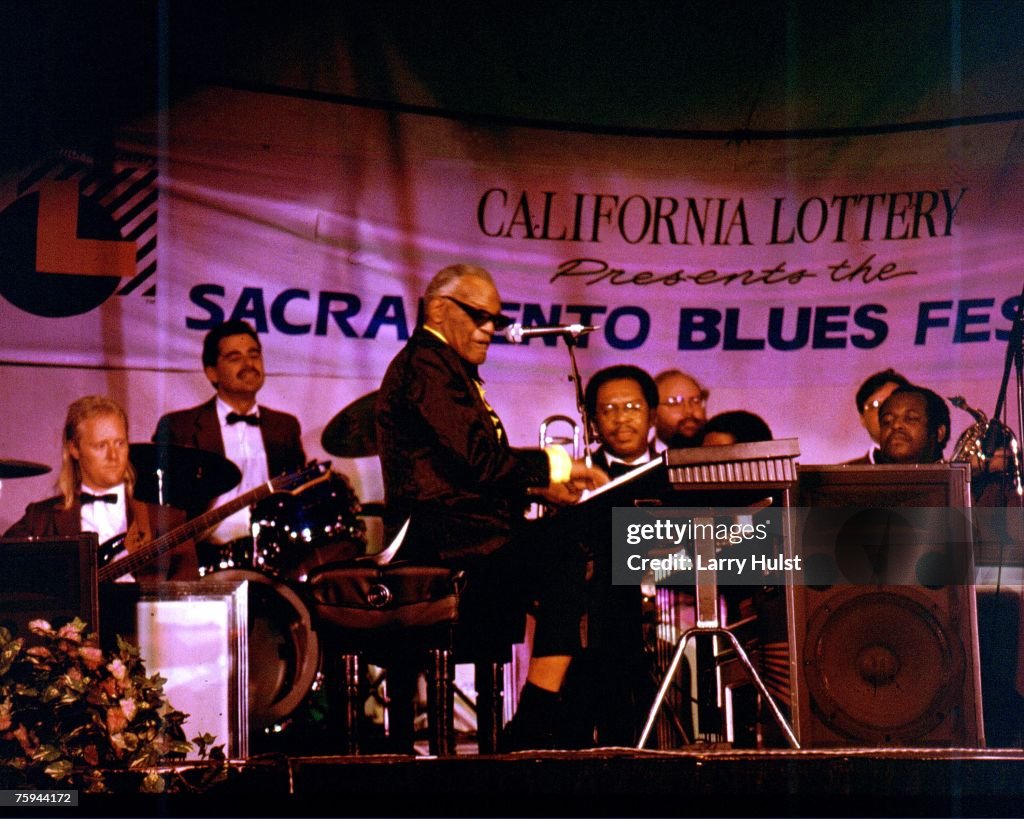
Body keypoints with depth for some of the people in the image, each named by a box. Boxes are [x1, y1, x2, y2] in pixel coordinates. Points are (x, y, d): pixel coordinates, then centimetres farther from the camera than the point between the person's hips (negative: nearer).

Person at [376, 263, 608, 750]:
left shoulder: (448, 365, 26)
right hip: (444, 540, -11)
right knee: (569, 564, -22)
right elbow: (479, 459, -19)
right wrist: (554, 465, -8)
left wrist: (540, 486, 9)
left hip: (458, 532, 11)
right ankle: (533, 731, -21)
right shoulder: (424, 364, -9)